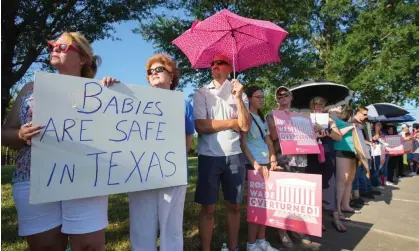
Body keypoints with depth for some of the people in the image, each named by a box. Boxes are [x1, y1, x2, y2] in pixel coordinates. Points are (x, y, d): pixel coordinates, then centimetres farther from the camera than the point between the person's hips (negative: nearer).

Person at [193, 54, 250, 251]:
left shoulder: (240, 94, 8)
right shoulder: (201, 93, 2)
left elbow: (245, 126, -5)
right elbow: (201, 126, -13)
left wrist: (238, 97, -13)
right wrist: (233, 122, -7)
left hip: (234, 156, 3)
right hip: (209, 156, -2)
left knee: (234, 206, 13)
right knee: (207, 208, 5)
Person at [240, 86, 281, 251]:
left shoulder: (262, 118, 18)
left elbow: (268, 141, 16)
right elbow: (243, 143, -12)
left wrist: (273, 161, 4)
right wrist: (256, 164, -19)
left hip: (266, 163, 7)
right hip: (253, 165, -7)